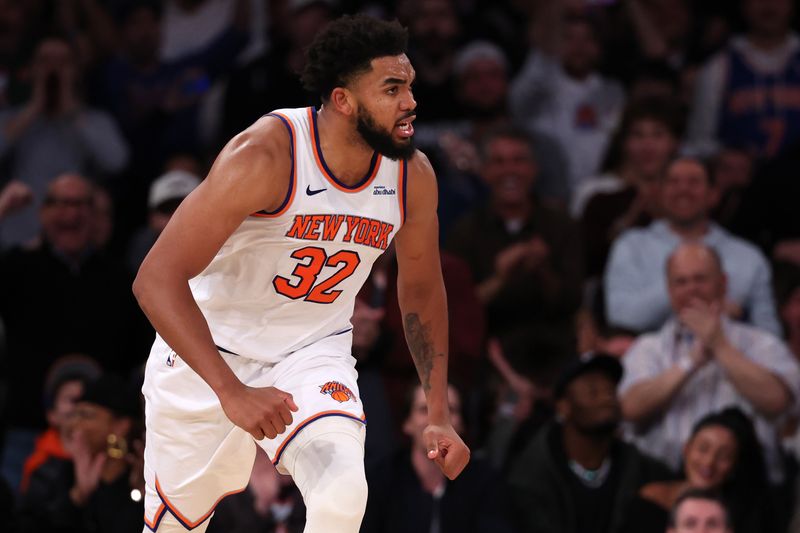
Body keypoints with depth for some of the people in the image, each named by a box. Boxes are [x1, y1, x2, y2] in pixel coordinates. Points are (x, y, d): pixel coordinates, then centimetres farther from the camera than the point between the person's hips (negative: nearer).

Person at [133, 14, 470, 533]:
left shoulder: (413, 177, -12)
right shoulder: (265, 157, -29)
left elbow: (422, 291, 9)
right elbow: (157, 280, -31)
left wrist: (439, 415, 3)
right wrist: (232, 394, -39)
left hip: (314, 353, 3)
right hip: (207, 355, -3)